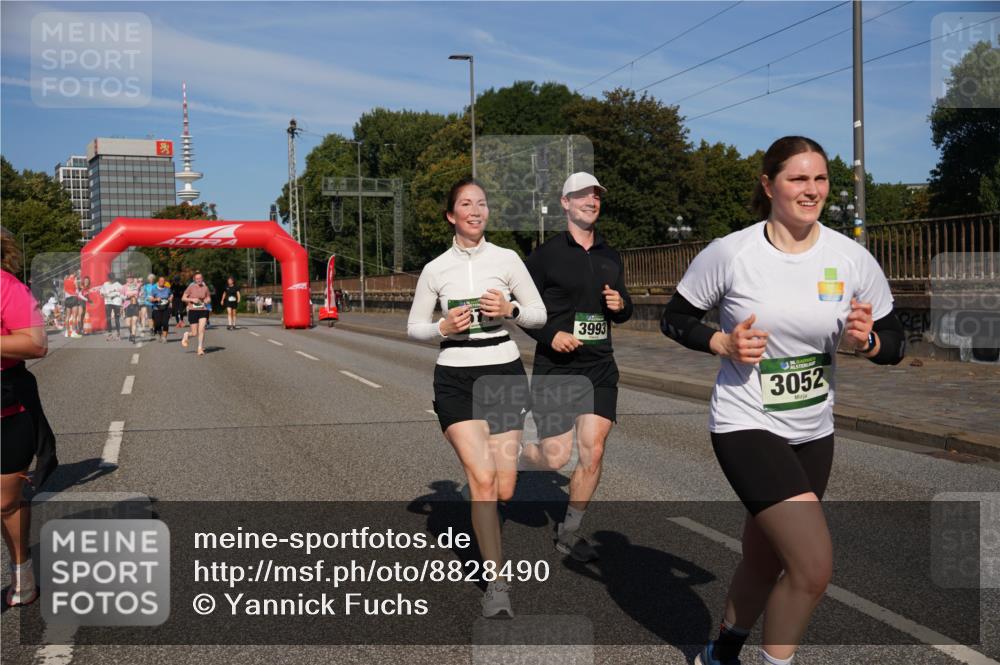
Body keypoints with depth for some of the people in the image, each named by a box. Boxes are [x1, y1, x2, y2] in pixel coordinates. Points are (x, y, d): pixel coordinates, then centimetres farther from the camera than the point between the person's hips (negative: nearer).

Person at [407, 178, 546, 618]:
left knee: (503, 490, 0)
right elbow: (414, 327, 10)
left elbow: (539, 314, 7)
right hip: (455, 377, -1)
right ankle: (496, 584, 1)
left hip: (504, 372, 1)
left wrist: (510, 310, -12)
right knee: (483, 479, -13)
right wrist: (444, 328, -10)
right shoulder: (435, 270, 3)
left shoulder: (506, 259, 2)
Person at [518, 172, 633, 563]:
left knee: (592, 452, -1)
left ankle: (569, 534, 17)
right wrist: (550, 335, -16)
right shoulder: (546, 254, -5)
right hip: (555, 369, -4)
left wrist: (621, 305, -2)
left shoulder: (610, 258, 11)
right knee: (555, 458, -5)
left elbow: (622, 313, 22)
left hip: (599, 369, 5)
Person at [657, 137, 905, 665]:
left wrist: (863, 340, -18)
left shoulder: (853, 259, -3)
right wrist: (723, 343, -17)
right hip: (746, 426, -5)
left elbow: (894, 343, 5)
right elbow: (674, 318, 0)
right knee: (814, 566, -17)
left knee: (764, 562, 19)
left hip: (813, 433, 5)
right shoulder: (729, 253, -11)